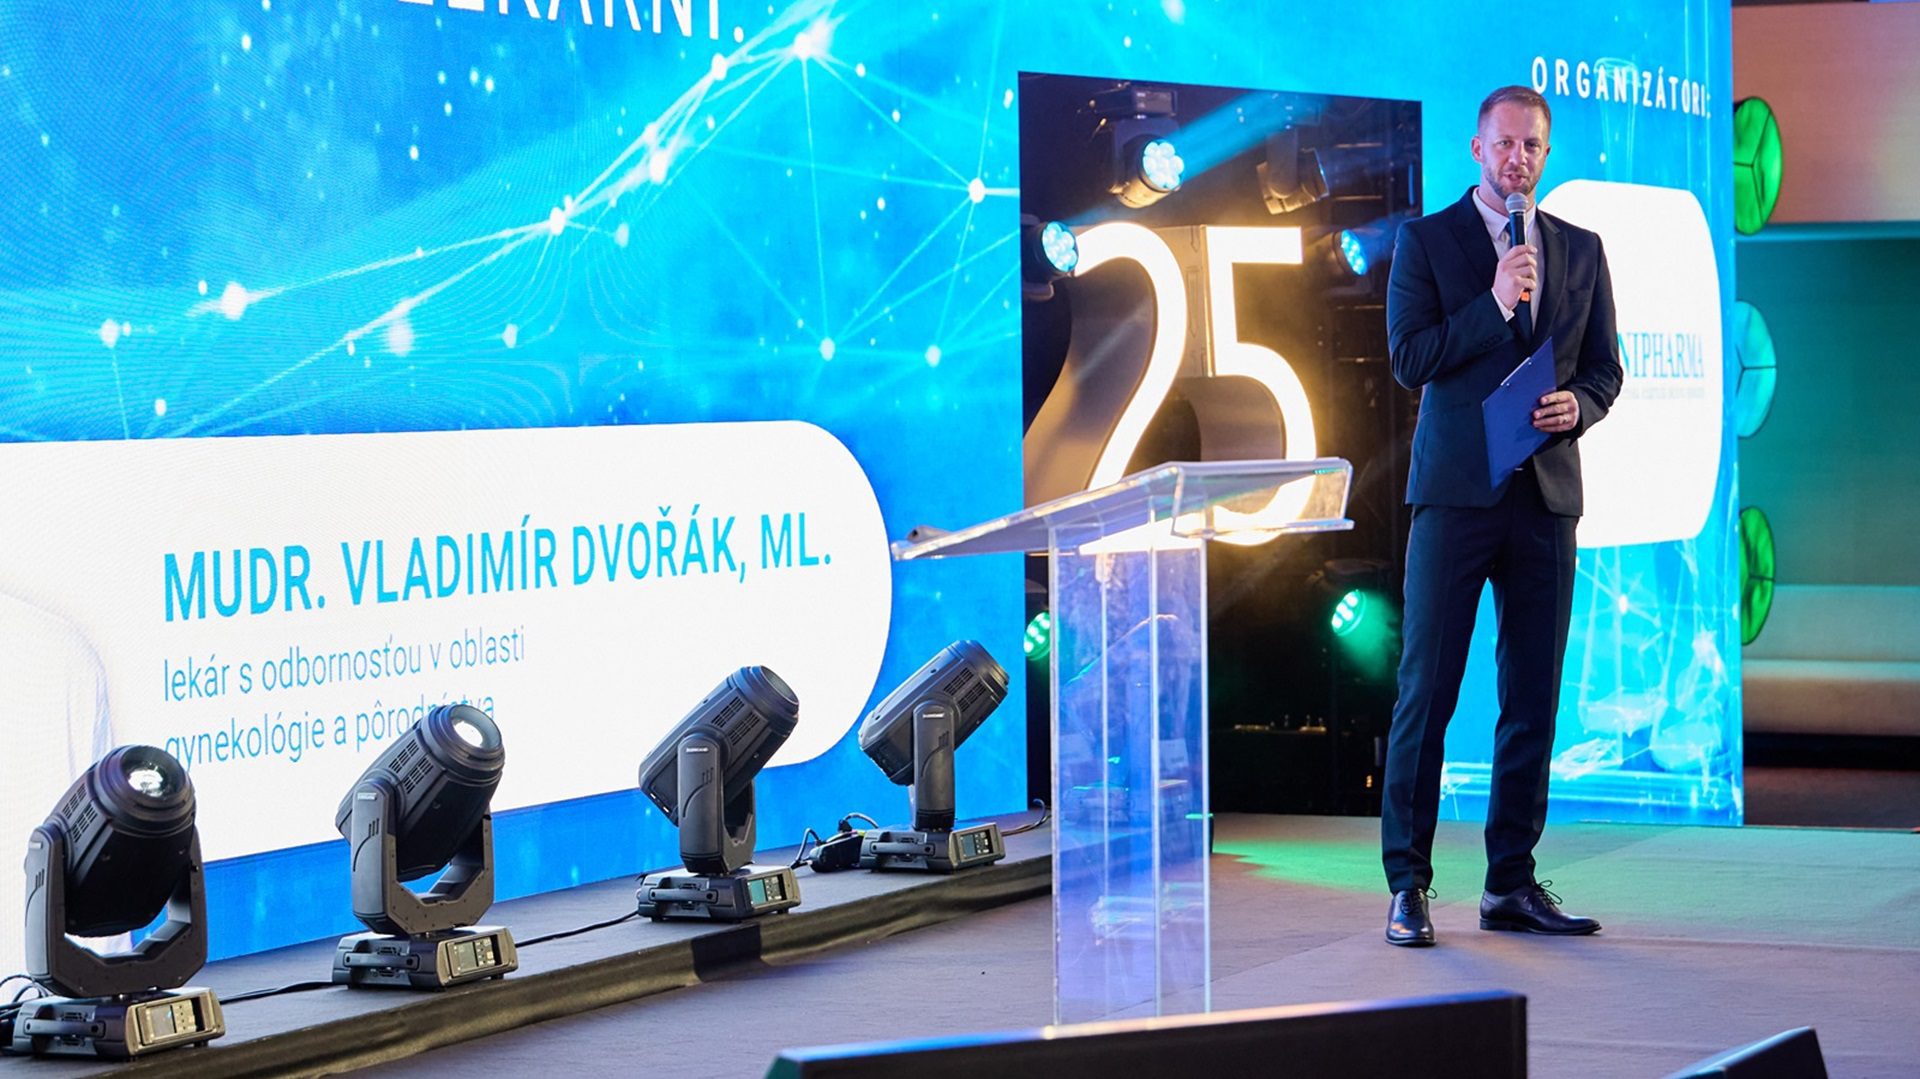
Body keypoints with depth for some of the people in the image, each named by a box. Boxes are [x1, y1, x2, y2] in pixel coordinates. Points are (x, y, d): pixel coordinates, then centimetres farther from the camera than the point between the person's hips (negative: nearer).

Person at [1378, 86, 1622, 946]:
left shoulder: (1580, 251, 14)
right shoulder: (1426, 240, 3)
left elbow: (1604, 367, 15)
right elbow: (1409, 359, -5)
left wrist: (1576, 407, -6)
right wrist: (1493, 304, -14)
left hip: (1546, 490, 4)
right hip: (1456, 489, -4)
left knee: (1534, 697, 5)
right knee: (1426, 689, -4)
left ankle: (1512, 884, 12)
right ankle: (1407, 885, 0)